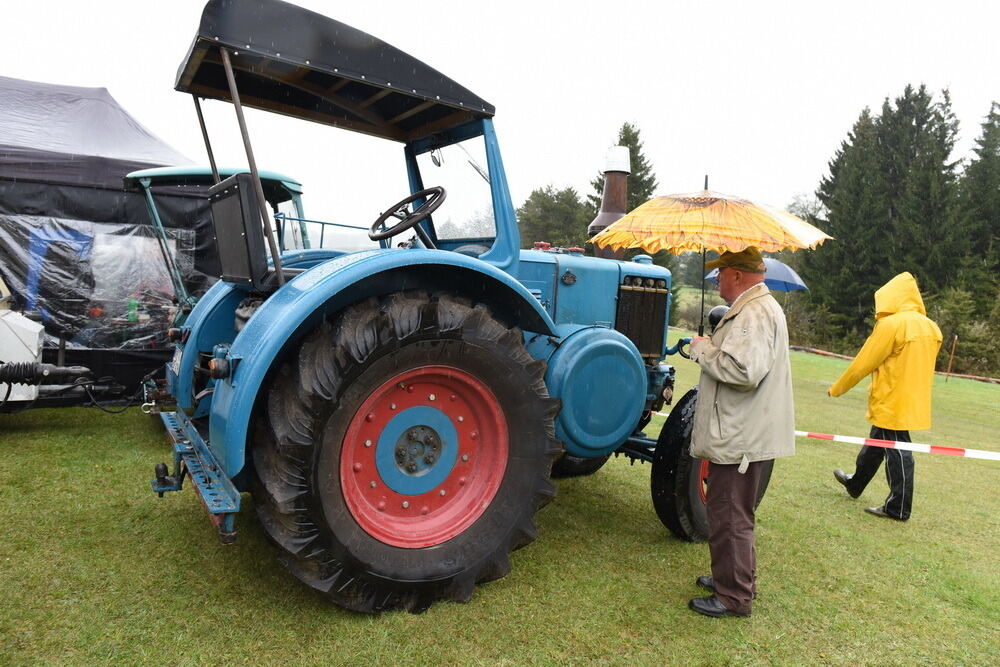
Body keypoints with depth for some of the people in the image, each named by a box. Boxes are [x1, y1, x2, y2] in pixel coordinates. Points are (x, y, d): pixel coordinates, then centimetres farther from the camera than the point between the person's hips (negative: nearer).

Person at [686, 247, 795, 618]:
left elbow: (744, 370, -31)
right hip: (742, 433, 11)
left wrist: (703, 350, -18)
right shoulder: (757, 308, 16)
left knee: (729, 517, 1)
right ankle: (734, 578, 38)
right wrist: (710, 348, 13)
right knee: (732, 514, 23)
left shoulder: (755, 313, -20)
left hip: (741, 438, -11)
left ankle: (734, 597, 14)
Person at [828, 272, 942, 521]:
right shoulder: (930, 327, 6)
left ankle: (898, 509, 10)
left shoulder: (891, 324, -17)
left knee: (897, 453, 0)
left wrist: (837, 389, -2)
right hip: (913, 401, 8)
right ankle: (855, 483, 37)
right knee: (875, 444, 21)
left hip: (891, 403, -8)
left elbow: (863, 363, -13)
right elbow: (920, 365, 14)